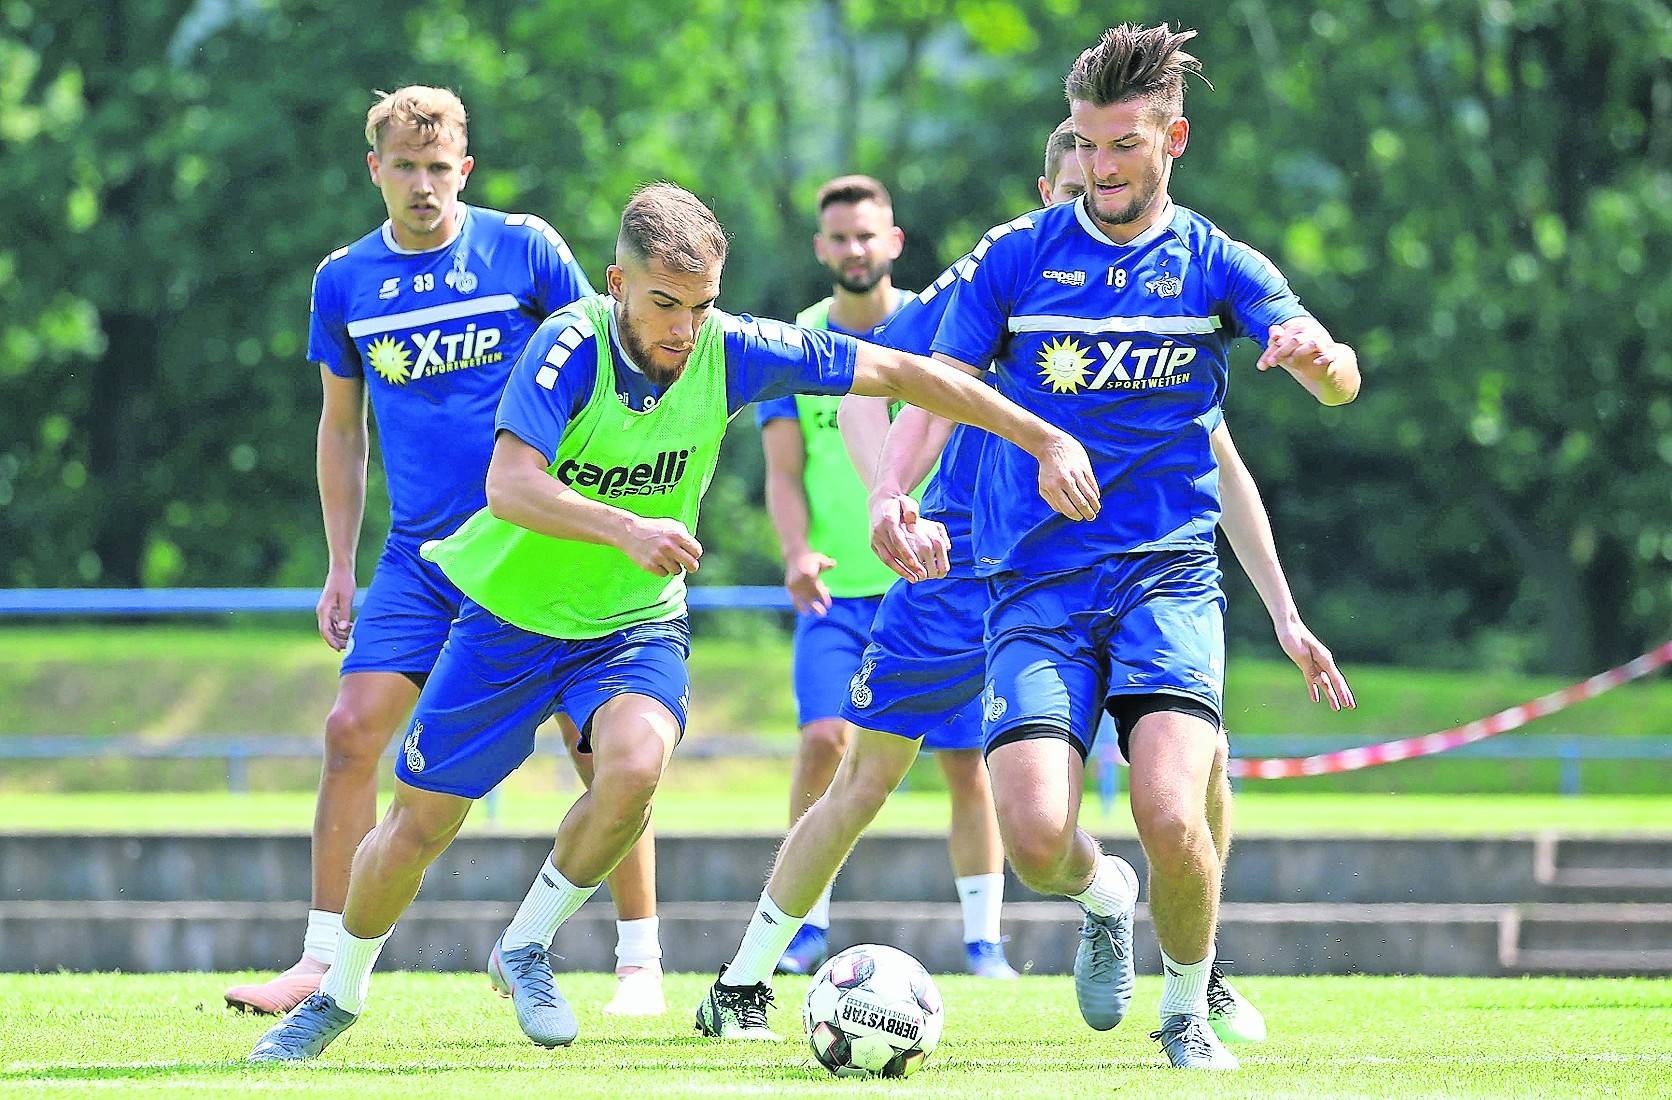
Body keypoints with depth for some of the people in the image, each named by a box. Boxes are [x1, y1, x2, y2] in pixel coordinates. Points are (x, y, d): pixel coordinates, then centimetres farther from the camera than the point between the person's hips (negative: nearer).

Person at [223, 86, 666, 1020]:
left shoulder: (525, 248, -3)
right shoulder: (345, 282, 6)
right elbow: (342, 427, 16)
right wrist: (341, 568, 13)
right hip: (419, 554, 3)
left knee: (598, 742, -5)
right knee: (352, 734, -7)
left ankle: (642, 963, 6)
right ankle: (325, 963, 0)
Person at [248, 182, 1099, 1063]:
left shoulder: (730, 352, -16)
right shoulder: (570, 347, -25)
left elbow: (900, 373, -9)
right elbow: (510, 486, -37)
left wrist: (1047, 439, -10)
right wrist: (624, 529, -53)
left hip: (637, 623, 2)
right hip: (511, 615, -1)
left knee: (634, 766, -29)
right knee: (417, 826, 4)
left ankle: (526, 948, -4)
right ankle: (341, 991, 33)